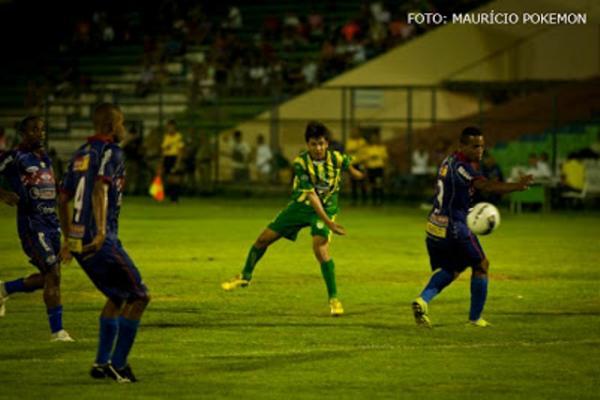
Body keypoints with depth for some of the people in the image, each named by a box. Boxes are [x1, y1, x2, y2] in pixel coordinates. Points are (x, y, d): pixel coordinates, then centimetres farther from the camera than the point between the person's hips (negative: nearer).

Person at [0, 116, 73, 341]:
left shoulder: (45, 158, 16)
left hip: (51, 221, 8)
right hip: (31, 222, -8)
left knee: (48, 277, 9)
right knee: (53, 273, -13)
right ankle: (57, 331, -8)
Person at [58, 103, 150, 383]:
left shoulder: (81, 154, 17)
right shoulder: (110, 152, -9)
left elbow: (62, 200, 22)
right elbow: (99, 190, -26)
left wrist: (69, 240, 31)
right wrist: (101, 232, -36)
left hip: (77, 241, 9)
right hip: (100, 243, -9)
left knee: (117, 297, 23)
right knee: (139, 297, 0)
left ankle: (102, 362, 21)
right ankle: (117, 365, -3)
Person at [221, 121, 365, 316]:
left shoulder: (337, 158, -20)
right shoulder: (301, 162, -24)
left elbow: (348, 165, 7)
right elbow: (311, 194, -29)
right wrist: (328, 222, -36)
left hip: (326, 207, -2)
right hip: (301, 205, 2)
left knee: (320, 248, -26)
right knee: (264, 238, 7)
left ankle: (334, 299, -14)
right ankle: (245, 276, 33)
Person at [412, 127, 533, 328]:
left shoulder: (449, 161, 10)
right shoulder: (460, 167, -20)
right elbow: (487, 186, -33)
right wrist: (516, 186, -42)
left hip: (434, 227, 9)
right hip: (453, 228, -9)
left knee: (449, 271, 21)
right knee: (481, 266, 10)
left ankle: (422, 300, -1)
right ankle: (475, 318, 16)